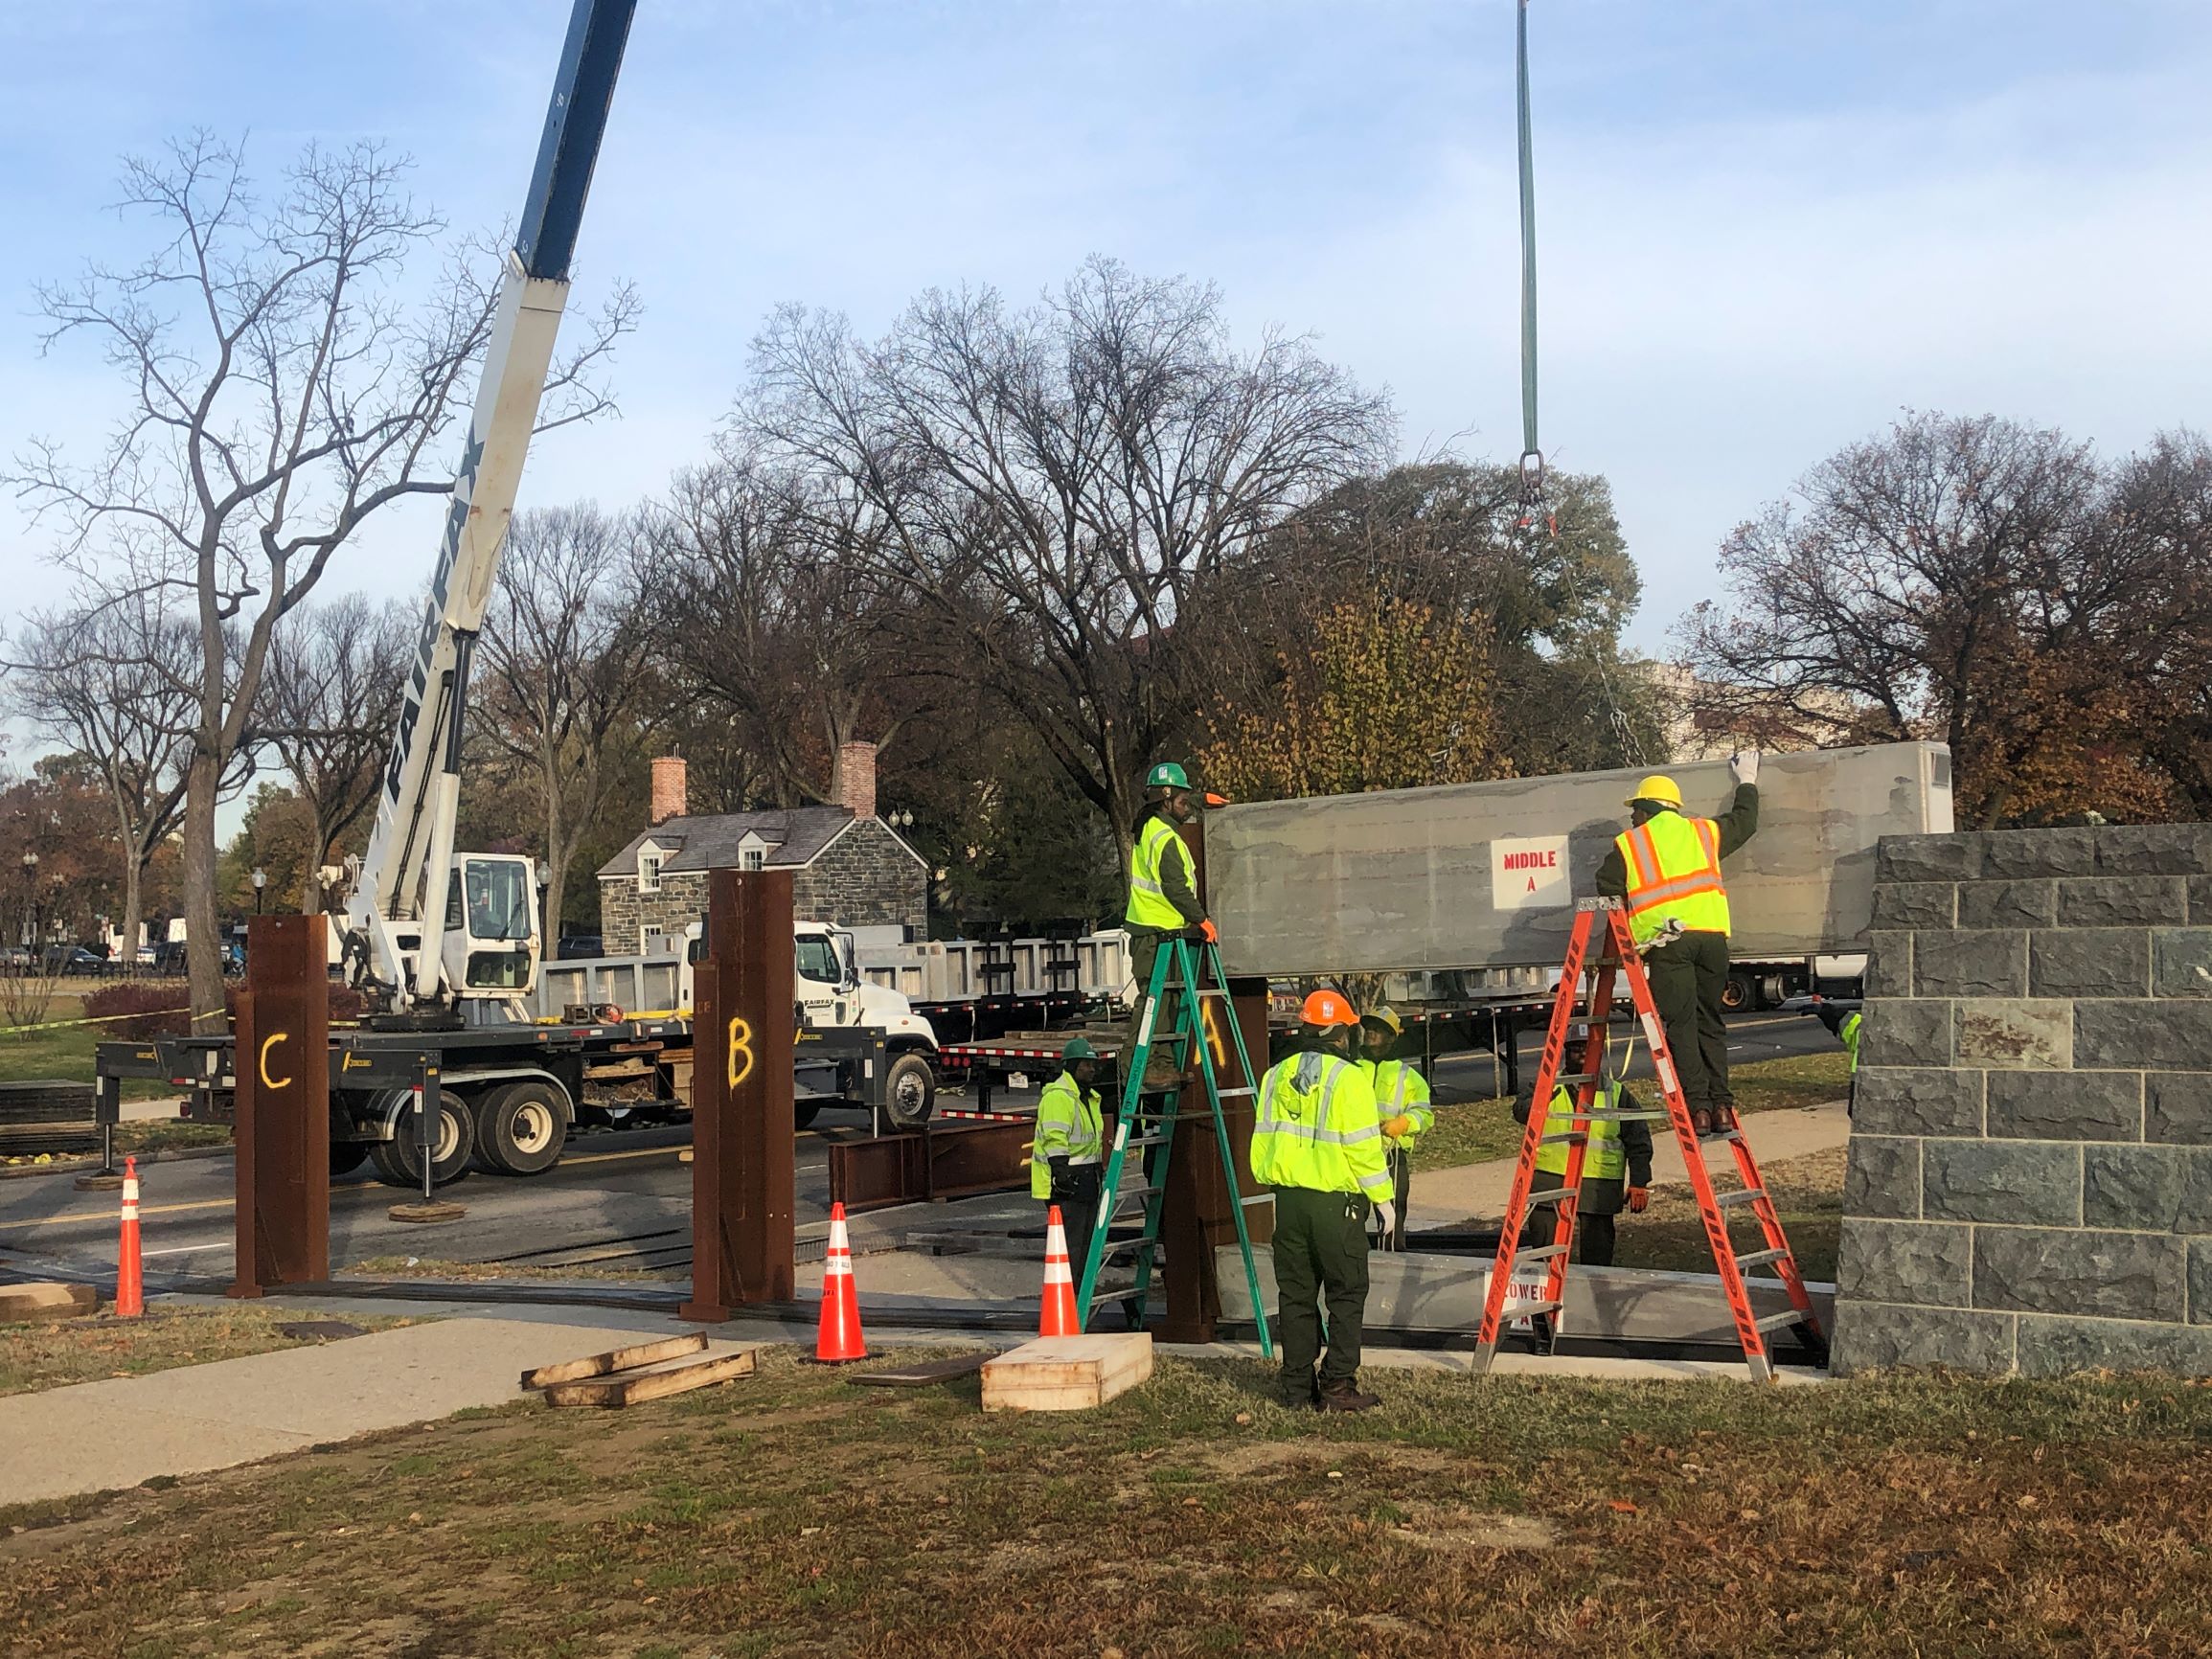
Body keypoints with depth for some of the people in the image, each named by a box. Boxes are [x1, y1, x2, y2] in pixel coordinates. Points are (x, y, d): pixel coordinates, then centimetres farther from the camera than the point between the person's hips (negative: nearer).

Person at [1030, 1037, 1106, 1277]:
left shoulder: (1089, 1097, 19)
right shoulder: (1058, 1096, -14)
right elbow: (1054, 1140, -22)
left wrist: (1100, 1174, 25)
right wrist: (1062, 1174, -28)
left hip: (1086, 1182, 10)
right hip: (1065, 1182, -10)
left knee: (1086, 1244, 14)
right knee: (1069, 1245, -12)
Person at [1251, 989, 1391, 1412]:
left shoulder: (1276, 1076, 8)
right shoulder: (1347, 1078, -10)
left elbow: (1263, 1140, 12)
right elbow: (1363, 1146, -11)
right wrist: (1382, 1198, -2)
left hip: (1288, 1198, 6)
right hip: (1337, 1201, -5)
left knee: (1296, 1294, 10)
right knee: (1346, 1294, 2)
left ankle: (1298, 1386, 13)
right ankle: (1338, 1386, -1)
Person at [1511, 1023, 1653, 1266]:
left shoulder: (1617, 1093, 11)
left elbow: (1638, 1143, 10)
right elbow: (1520, 1109, -7)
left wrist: (1639, 1183, 2)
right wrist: (1534, 1107, -29)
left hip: (1598, 1193, 0)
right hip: (1549, 1187, 0)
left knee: (1597, 1262, 0)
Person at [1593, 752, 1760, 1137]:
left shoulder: (1627, 845, 11)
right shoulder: (1702, 831, 20)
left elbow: (1608, 896, 8)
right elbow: (1744, 822, 37)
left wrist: (1627, 939, 21)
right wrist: (1747, 782, 53)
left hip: (1666, 939, -3)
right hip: (1712, 933, 3)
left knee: (1680, 1023, -1)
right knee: (1710, 1022, 11)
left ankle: (1697, 1107, -9)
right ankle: (1721, 1105, 6)